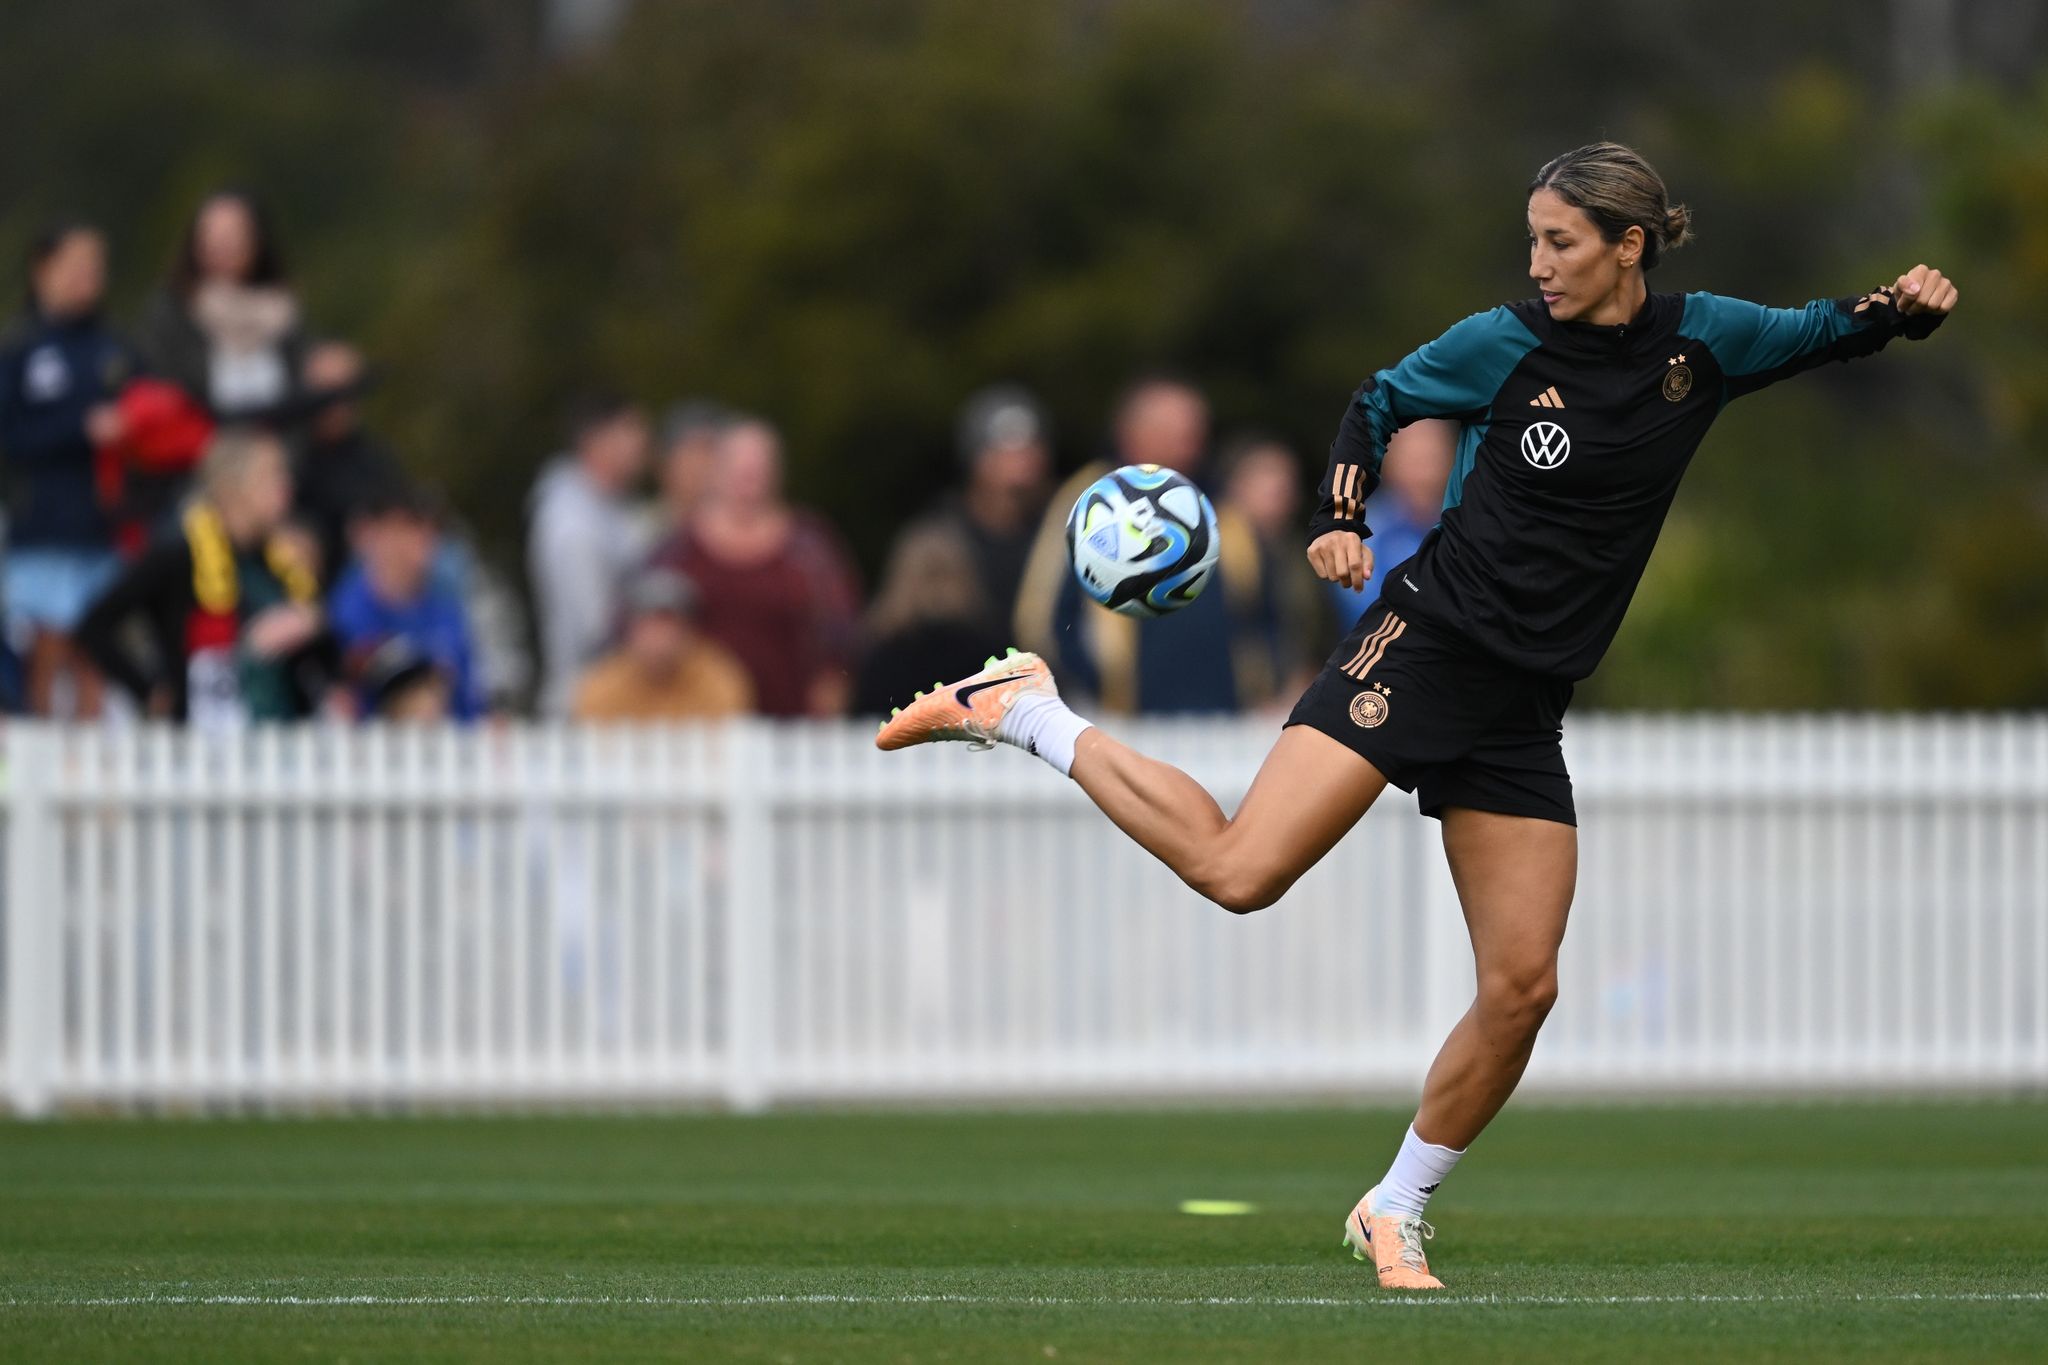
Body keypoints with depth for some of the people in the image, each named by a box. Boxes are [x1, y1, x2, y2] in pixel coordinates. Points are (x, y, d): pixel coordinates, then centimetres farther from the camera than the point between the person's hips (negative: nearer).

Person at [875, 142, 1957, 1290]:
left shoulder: (1701, 342, 3)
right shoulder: (1507, 344, -4)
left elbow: (1828, 334, 18)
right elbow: (1379, 402, 11)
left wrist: (1904, 310, -2)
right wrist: (1340, 523, -4)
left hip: (1524, 707, 4)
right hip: (1424, 644, -4)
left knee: (1523, 988, -3)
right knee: (1237, 871, -19)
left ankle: (1397, 1213, 16)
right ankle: (1021, 713, -1)